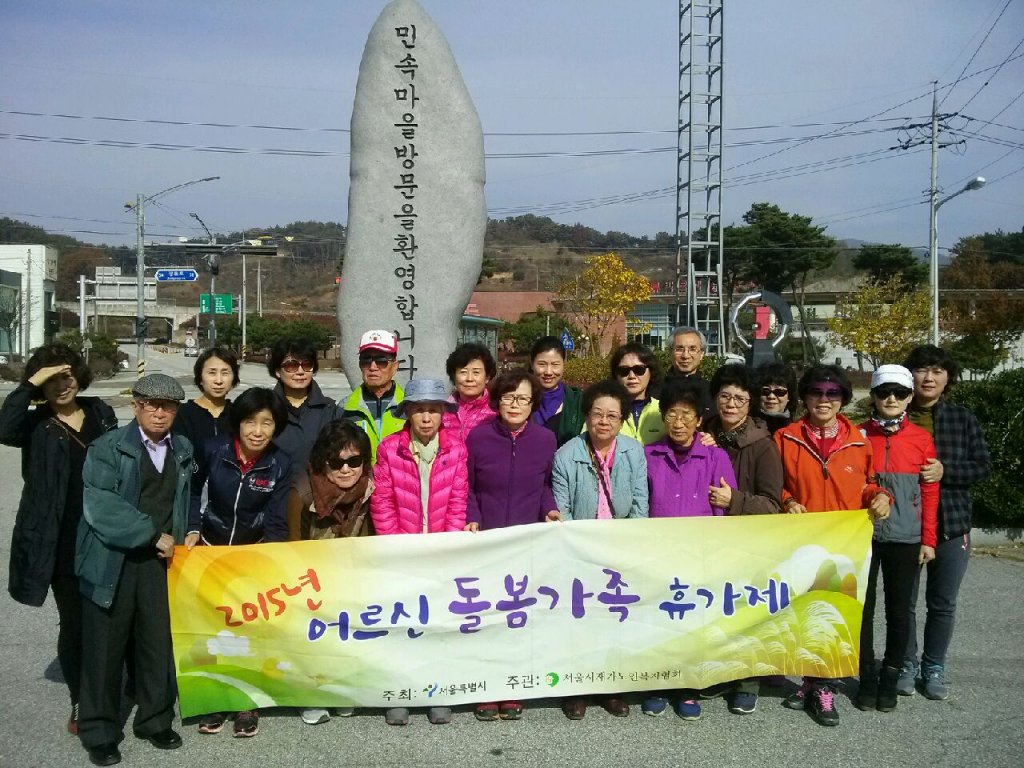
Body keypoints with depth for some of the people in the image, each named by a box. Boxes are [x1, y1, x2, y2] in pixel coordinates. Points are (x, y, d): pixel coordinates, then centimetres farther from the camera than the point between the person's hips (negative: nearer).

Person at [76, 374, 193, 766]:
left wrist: (180, 538, 5)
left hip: (160, 561, 4)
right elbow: (99, 505, -17)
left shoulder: (183, 451, 10)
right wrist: (153, 535, -16)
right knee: (104, 646, 5)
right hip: (112, 561, -3)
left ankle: (155, 720, 25)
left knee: (158, 642, 7)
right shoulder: (107, 447, -6)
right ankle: (99, 732, 19)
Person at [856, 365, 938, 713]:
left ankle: (890, 677, 22)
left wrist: (928, 539, 1)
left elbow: (930, 492, 4)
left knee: (899, 610, 8)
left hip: (905, 539, 0)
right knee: (863, 607, 6)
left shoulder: (921, 439, 1)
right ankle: (867, 677, 19)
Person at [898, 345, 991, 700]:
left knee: (943, 603, 11)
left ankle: (934, 668, 26)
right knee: (904, 601, 8)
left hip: (951, 524, 2)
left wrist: (946, 471, -14)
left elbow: (983, 465, 1)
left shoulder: (962, 418, 4)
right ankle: (907, 665, 25)